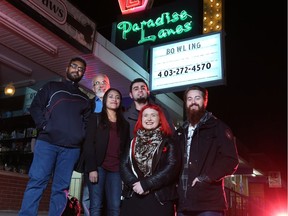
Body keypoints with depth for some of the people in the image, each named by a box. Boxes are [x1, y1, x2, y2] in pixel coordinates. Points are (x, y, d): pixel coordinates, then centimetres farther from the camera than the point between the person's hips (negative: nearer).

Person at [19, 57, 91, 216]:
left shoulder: (84, 99, 22)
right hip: (47, 142, -2)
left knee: (61, 188, 2)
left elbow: (87, 120, 21)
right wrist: (44, 125, -7)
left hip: (72, 148, 3)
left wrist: (81, 134, 2)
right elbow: (35, 107, 7)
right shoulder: (52, 87, 15)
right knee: (36, 182, -8)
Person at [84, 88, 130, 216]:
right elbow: (89, 144, -2)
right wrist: (92, 168, -12)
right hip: (98, 167, -3)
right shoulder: (96, 118, 7)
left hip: (116, 170, 3)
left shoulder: (124, 124, 16)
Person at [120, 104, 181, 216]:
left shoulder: (168, 143, 1)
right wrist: (134, 183, -15)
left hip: (160, 199, -3)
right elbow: (124, 165, 3)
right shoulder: (134, 142, 12)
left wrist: (145, 184, -16)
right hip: (133, 197, 3)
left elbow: (172, 167, -12)